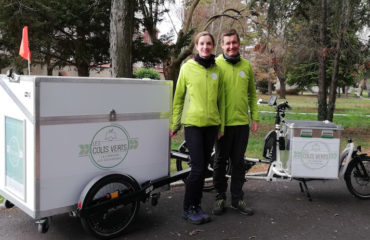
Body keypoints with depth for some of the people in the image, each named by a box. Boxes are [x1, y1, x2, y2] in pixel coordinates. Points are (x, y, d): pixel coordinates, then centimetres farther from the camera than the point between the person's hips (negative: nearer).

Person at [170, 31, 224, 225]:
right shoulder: (187, 68, 1)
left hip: (211, 124, 4)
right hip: (192, 123, -4)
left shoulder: (216, 70, 9)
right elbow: (178, 98, 4)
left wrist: (221, 125, 11)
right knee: (198, 168, -8)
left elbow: (220, 99, 13)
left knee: (203, 167, 9)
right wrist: (175, 124, 3)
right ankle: (188, 209, 8)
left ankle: (196, 205, 23)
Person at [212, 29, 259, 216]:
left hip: (242, 121, 3)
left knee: (238, 161, 10)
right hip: (223, 122, -3)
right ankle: (220, 197, 21)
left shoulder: (246, 65, 9)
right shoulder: (216, 64, -3)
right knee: (220, 161, 8)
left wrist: (255, 117, 9)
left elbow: (252, 94, 15)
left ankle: (237, 198, 22)